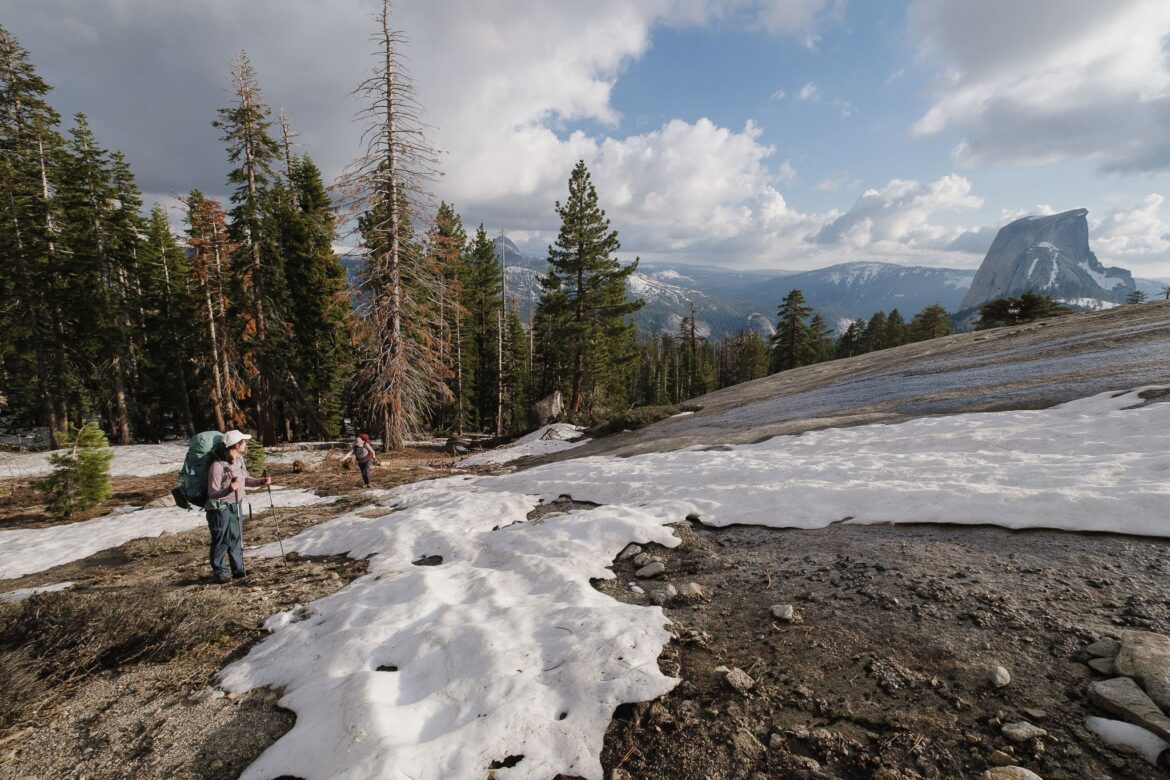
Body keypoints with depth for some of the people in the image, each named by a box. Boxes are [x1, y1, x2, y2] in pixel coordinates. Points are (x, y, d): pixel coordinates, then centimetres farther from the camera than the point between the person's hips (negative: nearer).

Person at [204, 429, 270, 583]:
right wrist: (228, 490, -38)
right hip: (220, 508, -7)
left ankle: (238, 570, 25)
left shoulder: (239, 460, 0)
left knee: (237, 539, 14)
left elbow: (245, 480, 16)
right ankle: (219, 572, 20)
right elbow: (212, 493, -21)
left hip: (236, 506, 7)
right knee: (221, 540, 3)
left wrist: (261, 481, 1)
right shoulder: (217, 465, -24)